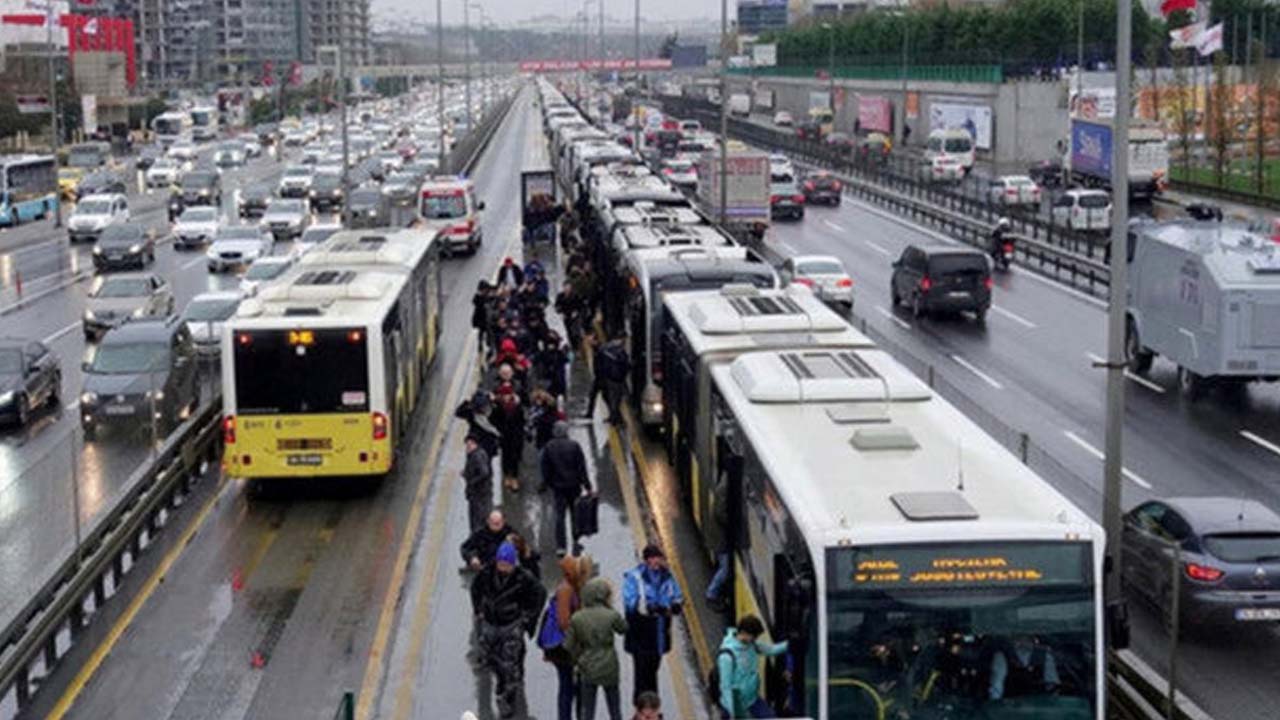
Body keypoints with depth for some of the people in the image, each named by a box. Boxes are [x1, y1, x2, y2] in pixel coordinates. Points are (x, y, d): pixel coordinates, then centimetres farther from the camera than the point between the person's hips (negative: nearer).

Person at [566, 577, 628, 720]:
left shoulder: (576, 618, -8)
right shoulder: (611, 616, -15)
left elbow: (568, 645, -5)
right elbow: (623, 629, 6)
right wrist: (611, 609, 3)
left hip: (587, 669, 1)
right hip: (609, 668, -1)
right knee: (615, 708, 16)